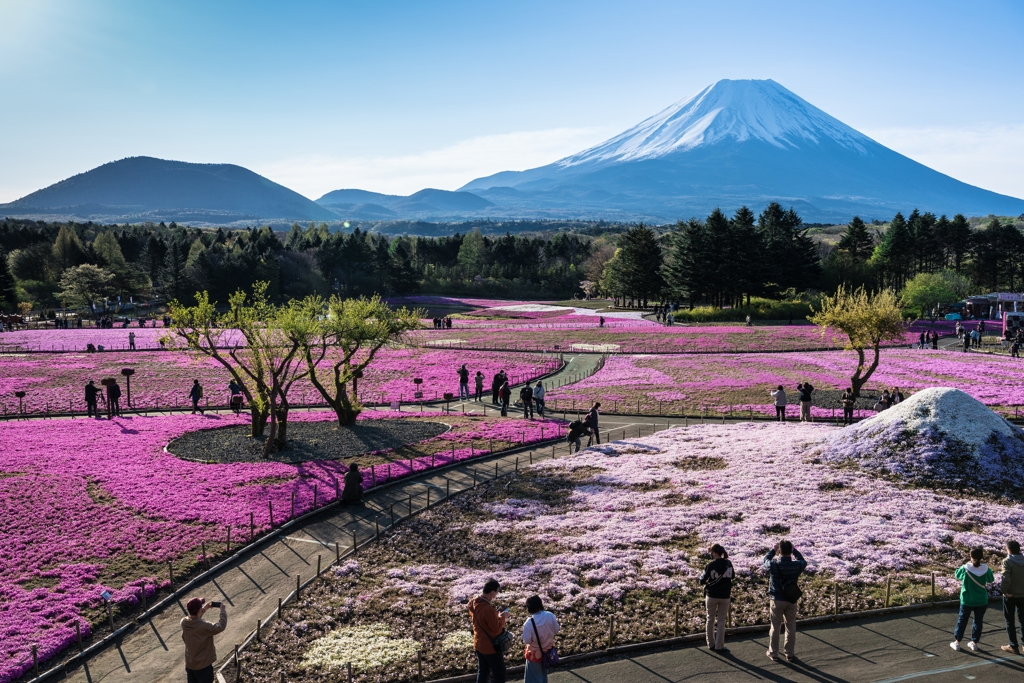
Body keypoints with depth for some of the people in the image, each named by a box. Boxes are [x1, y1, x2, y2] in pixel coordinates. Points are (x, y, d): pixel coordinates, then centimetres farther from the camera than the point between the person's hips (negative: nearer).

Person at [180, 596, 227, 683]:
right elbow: (220, 626, -18)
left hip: (189, 665, 6)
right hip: (203, 666, -6)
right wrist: (223, 610, -6)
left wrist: (204, 609, 11)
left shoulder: (184, 623, -11)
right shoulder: (204, 627, -30)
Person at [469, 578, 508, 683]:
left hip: (479, 644, 8)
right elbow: (496, 629, -23)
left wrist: (497, 616, 4)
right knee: (499, 675, 8)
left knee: (482, 673, 20)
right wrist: (502, 617, -8)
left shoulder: (473, 603, -4)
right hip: (491, 647, -8)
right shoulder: (488, 609, -32)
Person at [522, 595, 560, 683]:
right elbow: (556, 630, -5)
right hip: (548, 650, 4)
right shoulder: (550, 616, -19)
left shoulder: (529, 623, -30)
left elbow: (527, 641, -20)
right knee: (543, 673, 27)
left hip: (535, 653, -4)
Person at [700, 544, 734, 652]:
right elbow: (732, 576, 14)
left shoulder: (710, 566, -15)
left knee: (710, 620, 14)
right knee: (721, 621, 10)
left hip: (711, 596, -2)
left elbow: (702, 581, -8)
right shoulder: (728, 563, -5)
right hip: (725, 596, 2)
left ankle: (711, 644, 20)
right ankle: (719, 646, 11)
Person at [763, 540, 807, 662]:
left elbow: (765, 560, 6)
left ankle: (773, 653, 18)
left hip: (777, 600, -1)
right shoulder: (797, 565, -12)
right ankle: (790, 654, 20)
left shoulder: (773, 564, -17)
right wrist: (794, 550, 14)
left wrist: (773, 550, 14)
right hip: (791, 601, 1)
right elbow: (803, 561, 12)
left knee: (775, 627, 10)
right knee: (791, 627, 13)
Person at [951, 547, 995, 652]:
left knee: (962, 621, 12)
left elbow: (957, 575, 3)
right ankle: (974, 643, 22)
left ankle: (957, 642, 18)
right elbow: (991, 580, 8)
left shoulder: (965, 568, -16)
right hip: (981, 601, 1)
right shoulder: (985, 568, -12)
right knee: (978, 622, 16)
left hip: (967, 601, -1)